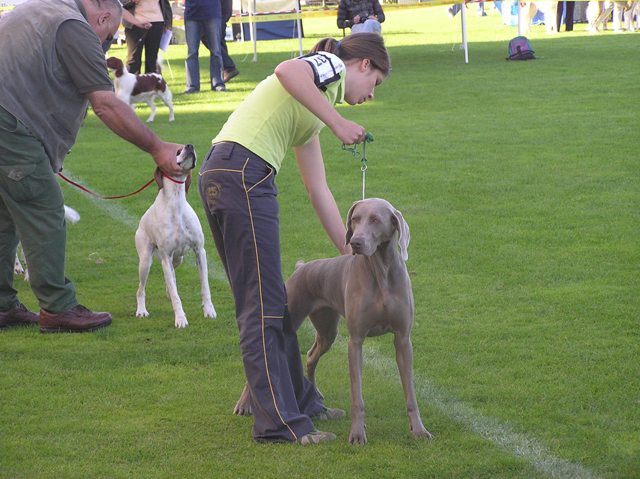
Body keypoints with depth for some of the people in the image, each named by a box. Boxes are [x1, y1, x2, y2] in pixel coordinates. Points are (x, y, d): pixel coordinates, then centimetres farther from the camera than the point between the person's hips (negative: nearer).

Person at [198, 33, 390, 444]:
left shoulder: (311, 113, 29)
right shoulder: (332, 66, 5)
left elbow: (319, 191, 29)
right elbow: (288, 71, -20)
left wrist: (351, 252, 29)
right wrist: (338, 122, -17)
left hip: (221, 176, 10)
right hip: (243, 174, -10)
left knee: (267, 302, 17)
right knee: (263, 306, -8)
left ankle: (300, 400, 27)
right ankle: (280, 422, -6)